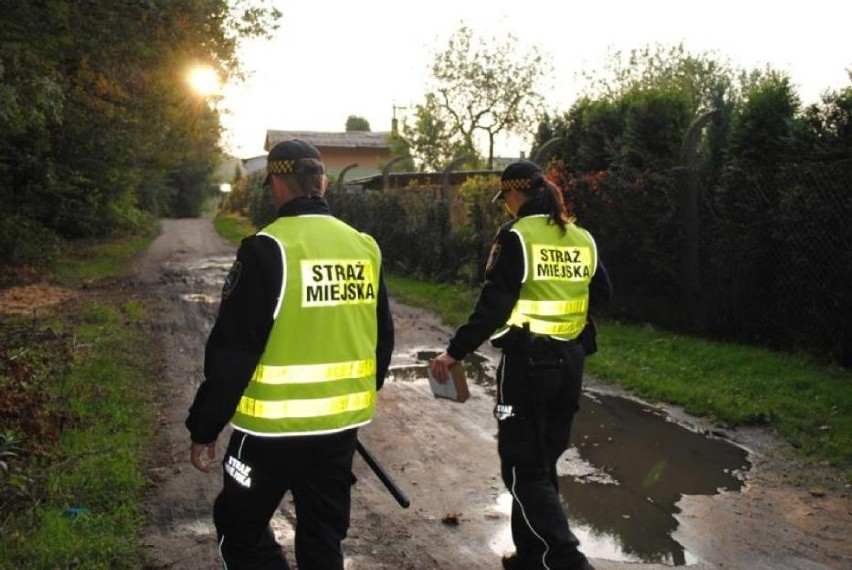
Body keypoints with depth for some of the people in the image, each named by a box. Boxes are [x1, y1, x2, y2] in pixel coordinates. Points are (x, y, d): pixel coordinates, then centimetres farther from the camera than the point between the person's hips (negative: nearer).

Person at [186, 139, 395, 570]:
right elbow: (383, 338, 12)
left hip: (275, 426, -6)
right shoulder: (365, 247, 3)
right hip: (343, 424, 6)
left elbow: (231, 352, -15)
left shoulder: (268, 249, -16)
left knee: (241, 530, 15)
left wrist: (203, 430, -5)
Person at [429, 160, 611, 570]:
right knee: (543, 463, 18)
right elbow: (603, 292, 17)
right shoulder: (582, 237, 7)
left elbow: (493, 305, -18)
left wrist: (454, 352, -13)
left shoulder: (516, 236, -13)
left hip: (527, 362, -7)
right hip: (570, 362, 7)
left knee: (524, 469, 1)